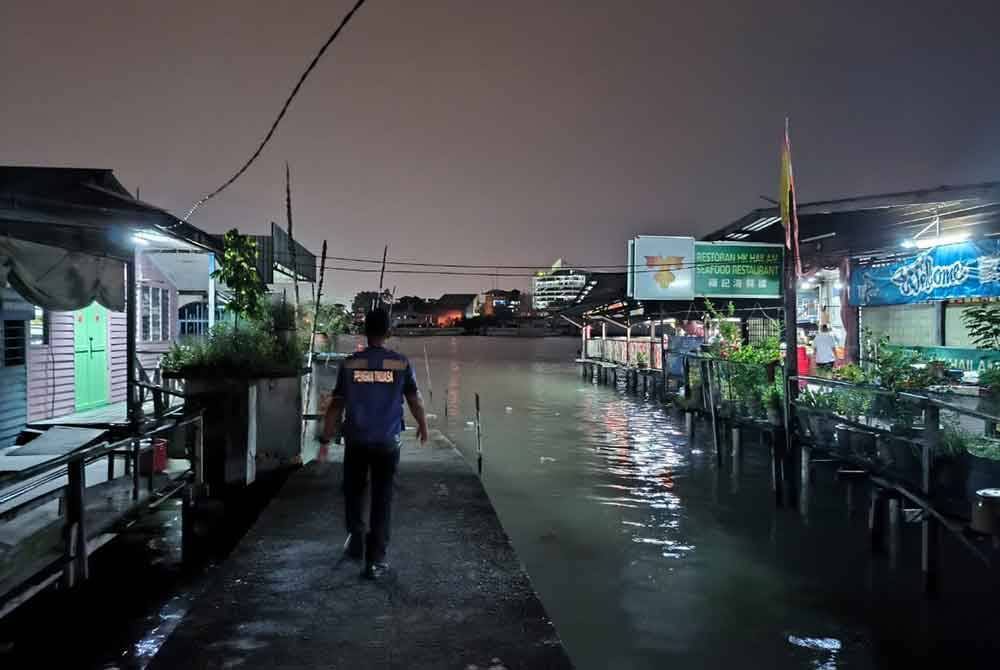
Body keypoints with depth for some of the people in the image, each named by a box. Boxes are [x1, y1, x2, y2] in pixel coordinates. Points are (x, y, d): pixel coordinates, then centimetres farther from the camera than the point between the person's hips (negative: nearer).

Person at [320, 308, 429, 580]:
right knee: (382, 500, 7)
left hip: (356, 441, 1)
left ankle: (356, 536, 12)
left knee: (353, 492, 24)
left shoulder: (350, 364, -3)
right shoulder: (401, 363, -4)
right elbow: (415, 400, 2)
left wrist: (326, 439, 6)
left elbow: (336, 405, -2)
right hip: (387, 442, 0)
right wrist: (423, 426, 20)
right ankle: (375, 560, 9)